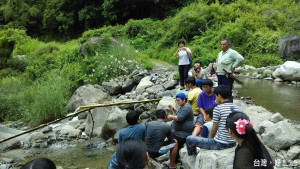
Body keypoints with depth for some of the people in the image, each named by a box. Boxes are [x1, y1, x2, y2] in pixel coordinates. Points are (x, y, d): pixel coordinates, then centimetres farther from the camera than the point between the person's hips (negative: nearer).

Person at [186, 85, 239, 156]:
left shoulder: (218, 109, -14)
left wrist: (211, 138, 11)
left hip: (220, 144, -8)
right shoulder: (236, 108, 5)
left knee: (189, 139, -1)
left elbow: (213, 130, -7)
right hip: (233, 143, 8)